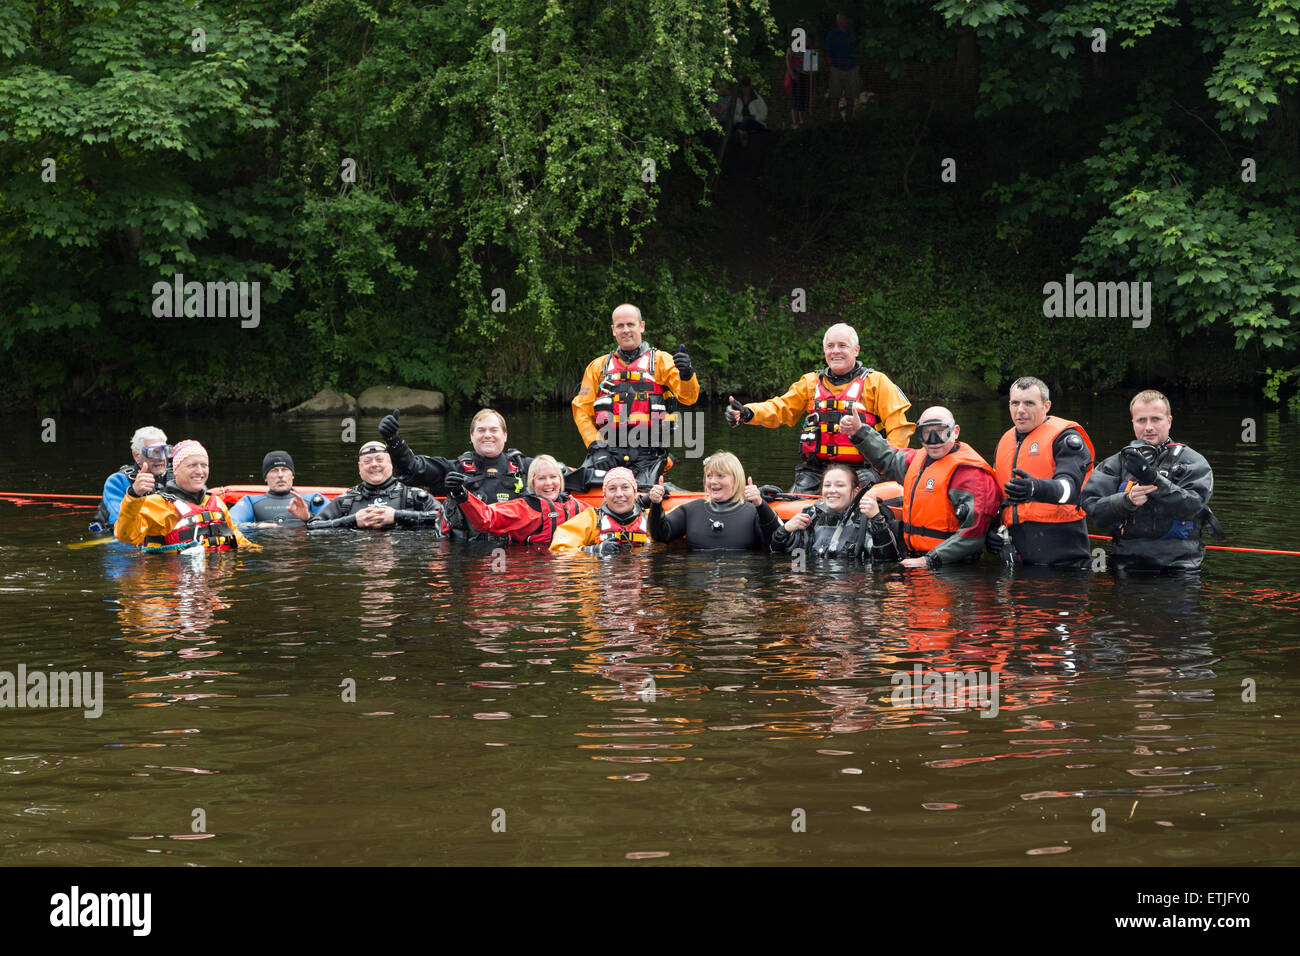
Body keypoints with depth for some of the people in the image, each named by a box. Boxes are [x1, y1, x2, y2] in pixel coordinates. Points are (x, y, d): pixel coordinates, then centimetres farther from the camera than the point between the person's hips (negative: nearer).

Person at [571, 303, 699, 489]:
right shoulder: (598, 366, 18)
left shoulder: (661, 361, 11)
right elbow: (582, 410, 14)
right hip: (608, 448, 2)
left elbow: (688, 397, -3)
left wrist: (686, 374, -25)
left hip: (648, 453, -2)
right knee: (591, 484, -22)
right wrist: (596, 446, -1)